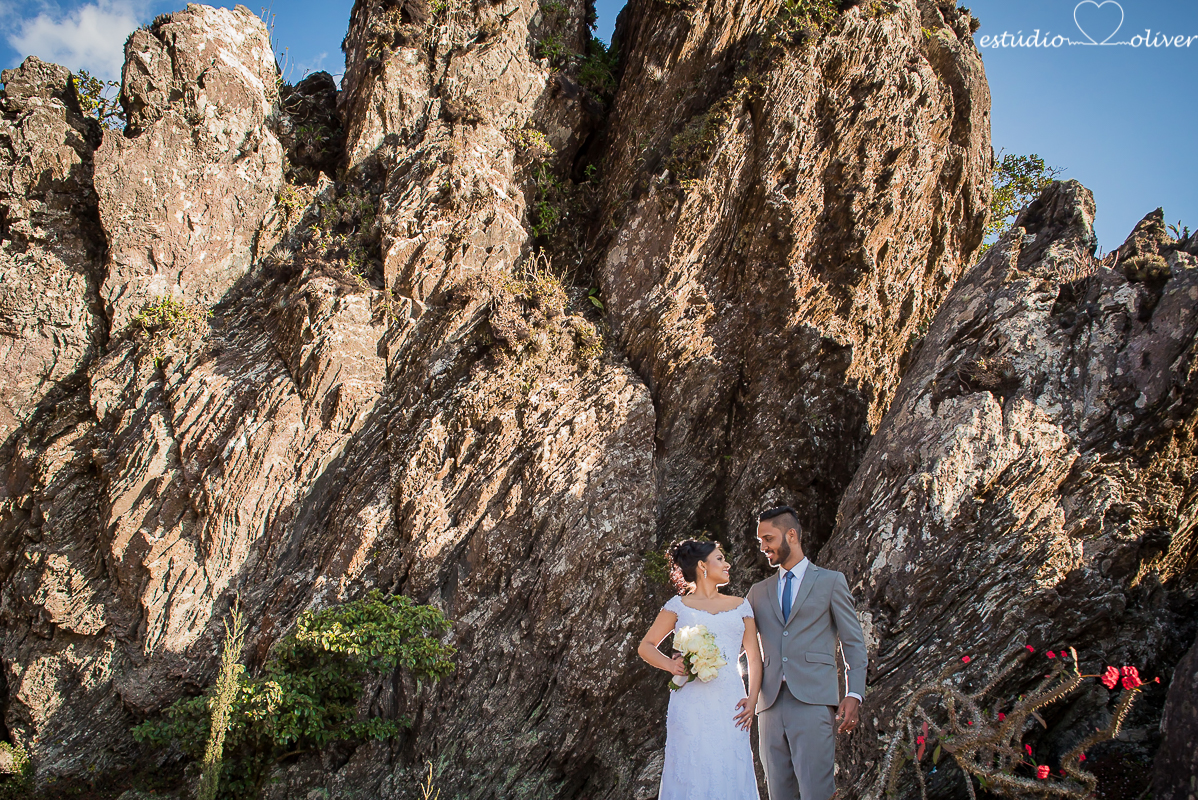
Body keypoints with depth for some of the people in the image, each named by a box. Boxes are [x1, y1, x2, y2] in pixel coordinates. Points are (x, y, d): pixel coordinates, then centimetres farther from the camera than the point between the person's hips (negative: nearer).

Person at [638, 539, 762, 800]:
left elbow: (754, 657, 13)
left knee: (730, 774, -3)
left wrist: (752, 699, -1)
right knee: (691, 776, -5)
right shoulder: (679, 606, 8)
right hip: (691, 702, -2)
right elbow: (645, 647, 11)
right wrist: (670, 664, -9)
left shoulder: (740, 606, 15)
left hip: (729, 704, 2)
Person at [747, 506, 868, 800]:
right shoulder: (759, 591, 19)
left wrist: (853, 694, -4)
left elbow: (854, 642, 7)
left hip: (813, 701, -4)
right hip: (771, 703, 4)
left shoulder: (830, 581, 9)